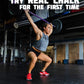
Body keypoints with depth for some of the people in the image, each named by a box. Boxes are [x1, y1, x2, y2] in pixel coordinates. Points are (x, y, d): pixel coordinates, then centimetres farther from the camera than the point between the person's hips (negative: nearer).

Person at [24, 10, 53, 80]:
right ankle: (29, 74, -23)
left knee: (49, 60, 13)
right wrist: (26, 12, -14)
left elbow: (51, 30, 31)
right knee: (34, 59, -41)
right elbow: (32, 22, -16)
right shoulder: (39, 32, -16)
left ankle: (42, 71, 27)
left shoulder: (47, 35, 3)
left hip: (39, 53, 8)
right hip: (32, 51, -8)